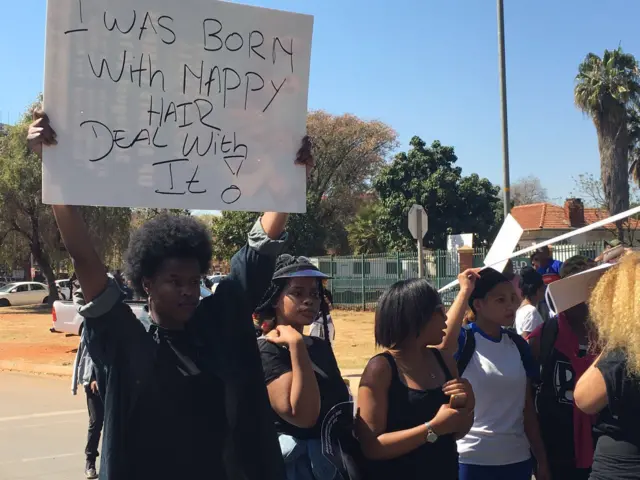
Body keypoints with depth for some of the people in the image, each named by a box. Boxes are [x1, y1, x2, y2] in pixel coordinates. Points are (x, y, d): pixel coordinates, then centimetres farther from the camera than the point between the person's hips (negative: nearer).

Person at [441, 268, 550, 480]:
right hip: (471, 458, -5)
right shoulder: (464, 341, -10)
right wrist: (465, 291, -27)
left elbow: (528, 408, 9)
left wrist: (542, 460, 9)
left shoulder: (518, 344, 5)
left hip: (517, 458, 5)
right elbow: (445, 339, -35)